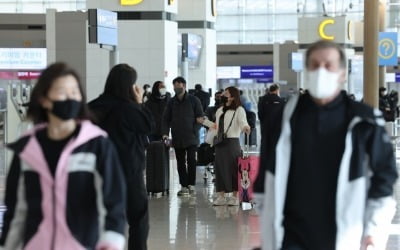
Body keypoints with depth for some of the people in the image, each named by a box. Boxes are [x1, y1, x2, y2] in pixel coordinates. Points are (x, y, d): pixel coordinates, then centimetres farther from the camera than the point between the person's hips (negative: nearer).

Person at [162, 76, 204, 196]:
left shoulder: (193, 100, 0)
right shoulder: (172, 102, 9)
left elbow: (200, 118, -1)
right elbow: (166, 118, 10)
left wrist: (195, 131, -11)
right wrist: (165, 132, -4)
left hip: (191, 138, -3)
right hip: (177, 139, 4)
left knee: (191, 161, -8)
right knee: (181, 163, 6)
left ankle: (191, 184, 1)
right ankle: (184, 186, 10)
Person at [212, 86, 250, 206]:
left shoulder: (239, 110, -3)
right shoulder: (220, 111, 18)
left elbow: (243, 122, -21)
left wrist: (245, 127, -41)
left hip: (232, 142, -6)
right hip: (220, 143, 6)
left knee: (233, 169, -5)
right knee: (220, 169, 4)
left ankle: (234, 196, 2)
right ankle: (221, 196, 9)